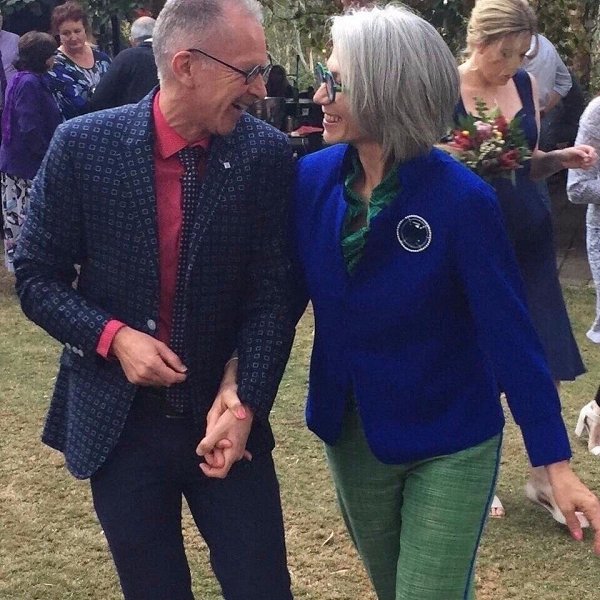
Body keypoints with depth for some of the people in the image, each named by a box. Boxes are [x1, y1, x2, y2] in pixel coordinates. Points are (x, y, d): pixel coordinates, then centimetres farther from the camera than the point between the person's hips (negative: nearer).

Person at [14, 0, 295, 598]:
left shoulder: (267, 154, -8)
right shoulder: (83, 143, -10)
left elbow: (273, 292, -5)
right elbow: (36, 277, -2)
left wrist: (247, 404, -16)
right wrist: (112, 336, -17)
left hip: (223, 414, 1)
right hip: (116, 419, 0)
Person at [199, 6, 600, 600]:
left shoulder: (461, 199, -22)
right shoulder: (313, 178, -8)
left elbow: (509, 331, -19)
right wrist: (237, 375, -17)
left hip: (448, 445, -5)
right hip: (350, 434, 5)